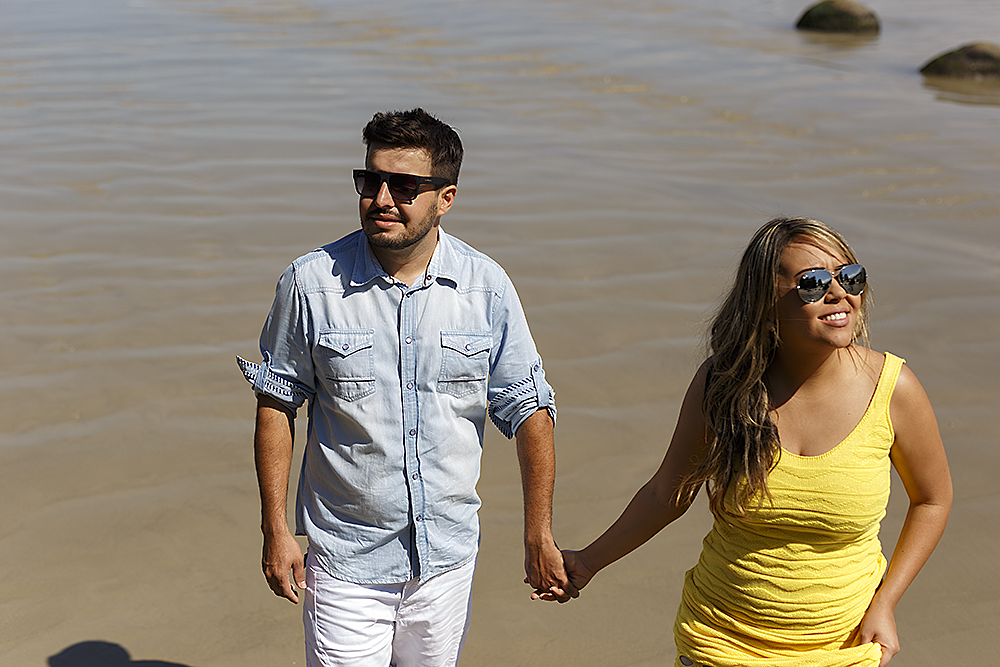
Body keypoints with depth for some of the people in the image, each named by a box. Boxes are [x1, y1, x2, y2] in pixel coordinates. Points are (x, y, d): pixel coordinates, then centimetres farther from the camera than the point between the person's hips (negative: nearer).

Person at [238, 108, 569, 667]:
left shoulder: (488, 287, -7)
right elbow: (277, 404, -1)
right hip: (347, 559, -2)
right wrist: (276, 528, -2)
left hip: (448, 556, 2)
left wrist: (540, 537, 0)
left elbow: (529, 409, 0)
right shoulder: (311, 283, -10)